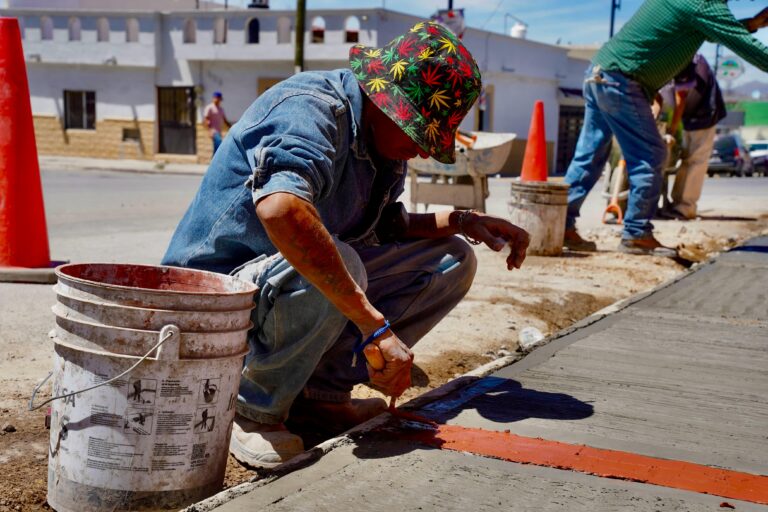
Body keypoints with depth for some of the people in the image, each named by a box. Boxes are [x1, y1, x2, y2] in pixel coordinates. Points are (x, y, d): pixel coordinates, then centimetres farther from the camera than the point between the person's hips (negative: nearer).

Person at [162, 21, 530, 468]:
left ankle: (322, 391, 0)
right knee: (332, 264, -39)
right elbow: (280, 209, -45)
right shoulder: (311, 111, -25)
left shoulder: (383, 138, 4)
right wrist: (375, 326, -44)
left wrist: (463, 221, -2)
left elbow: (385, 226, 16)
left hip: (312, 292, 9)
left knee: (453, 260, 2)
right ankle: (255, 410, -13)